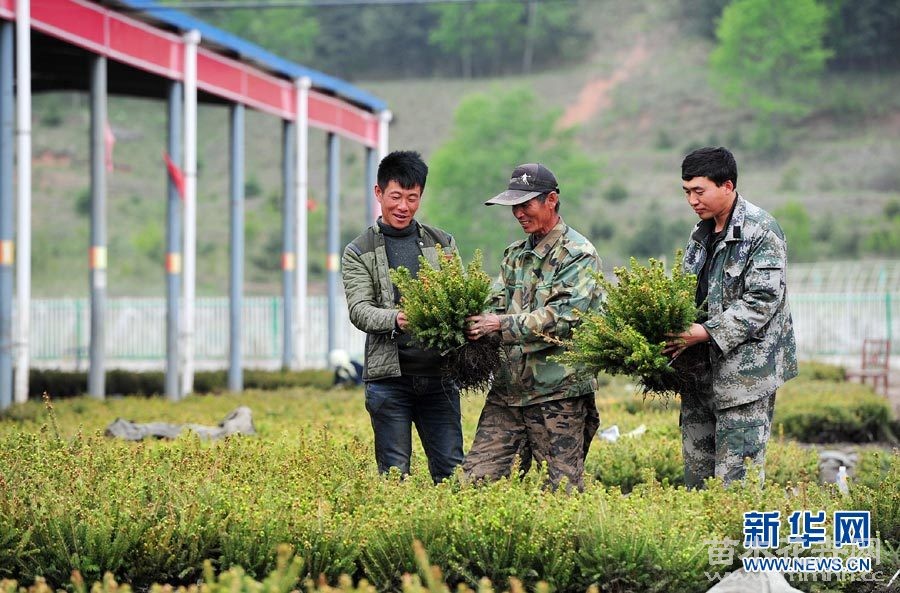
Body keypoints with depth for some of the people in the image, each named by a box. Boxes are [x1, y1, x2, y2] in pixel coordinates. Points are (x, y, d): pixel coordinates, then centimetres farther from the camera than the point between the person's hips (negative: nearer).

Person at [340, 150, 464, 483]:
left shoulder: (443, 244, 14)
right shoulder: (359, 253, 5)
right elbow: (359, 309, -7)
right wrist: (395, 319, -28)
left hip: (439, 374, 2)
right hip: (390, 377, -2)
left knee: (452, 470, 3)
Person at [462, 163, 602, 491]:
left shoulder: (579, 254, -5)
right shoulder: (515, 255, 19)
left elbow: (563, 316, -18)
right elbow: (496, 306, 10)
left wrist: (502, 324, -20)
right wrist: (476, 323, -13)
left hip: (557, 392, -7)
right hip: (508, 387, 7)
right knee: (476, 477, -1)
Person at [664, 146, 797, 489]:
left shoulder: (761, 232, -10)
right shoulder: (701, 234, 15)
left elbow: (762, 301, -17)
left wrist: (707, 332, -21)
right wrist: (674, 330, 1)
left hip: (745, 373, -8)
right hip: (701, 371, 8)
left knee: (735, 479, -8)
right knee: (696, 471, 10)